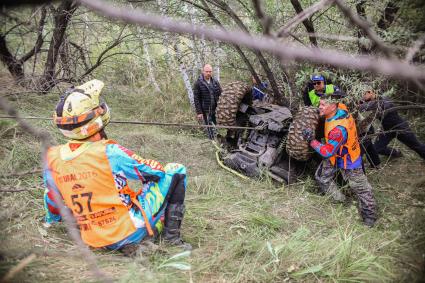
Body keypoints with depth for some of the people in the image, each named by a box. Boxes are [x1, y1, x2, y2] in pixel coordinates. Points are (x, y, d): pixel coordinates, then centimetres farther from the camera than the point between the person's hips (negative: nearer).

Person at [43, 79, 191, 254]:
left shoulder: (52, 158, -6)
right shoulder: (109, 152, -22)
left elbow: (52, 198, 11)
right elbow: (153, 171, -8)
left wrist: (50, 221, 33)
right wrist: (163, 169, 16)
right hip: (130, 232, -6)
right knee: (176, 170, 1)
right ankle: (172, 235, 4)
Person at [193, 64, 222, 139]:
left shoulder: (216, 82, 9)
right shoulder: (198, 83, -3)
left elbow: (221, 95, 12)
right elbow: (196, 99, -6)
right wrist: (199, 112, -11)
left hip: (216, 110, 4)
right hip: (205, 112, -4)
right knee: (210, 130, 2)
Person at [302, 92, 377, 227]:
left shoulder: (338, 129, -41)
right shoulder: (340, 107, -17)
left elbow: (327, 152, -33)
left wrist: (311, 140, -26)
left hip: (347, 159, -9)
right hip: (334, 155, 9)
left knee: (359, 186, 6)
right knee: (321, 177, 17)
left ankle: (369, 214, 22)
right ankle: (339, 199, 36)